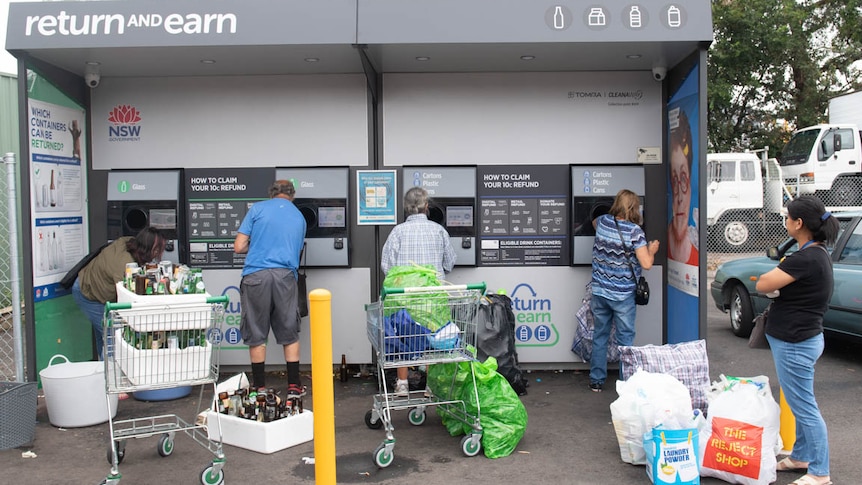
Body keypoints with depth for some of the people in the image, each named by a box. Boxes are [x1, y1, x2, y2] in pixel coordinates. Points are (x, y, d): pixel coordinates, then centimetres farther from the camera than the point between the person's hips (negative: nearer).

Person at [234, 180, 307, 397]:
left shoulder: (258, 208, 7)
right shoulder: (299, 217, 16)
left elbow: (239, 247, 3)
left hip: (256, 275, -2)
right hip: (285, 276, 2)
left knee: (256, 335, 8)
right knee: (290, 333, 12)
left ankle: (260, 388, 13)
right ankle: (294, 386, 14)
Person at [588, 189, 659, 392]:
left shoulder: (602, 222, 0)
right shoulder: (634, 231, -15)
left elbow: (594, 221, 26)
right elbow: (646, 264, -16)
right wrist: (651, 250, 3)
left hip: (599, 292, 4)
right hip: (623, 295, -4)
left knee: (599, 336, 15)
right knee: (625, 340, 7)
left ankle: (596, 381, 21)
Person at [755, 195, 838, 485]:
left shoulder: (806, 259, -24)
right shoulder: (818, 254, 9)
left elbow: (762, 285, -23)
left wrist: (773, 277, -2)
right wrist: (779, 280, -9)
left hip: (795, 343, -10)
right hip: (800, 339, 10)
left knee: (804, 407, 0)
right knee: (800, 404, 21)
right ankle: (801, 456, 35)